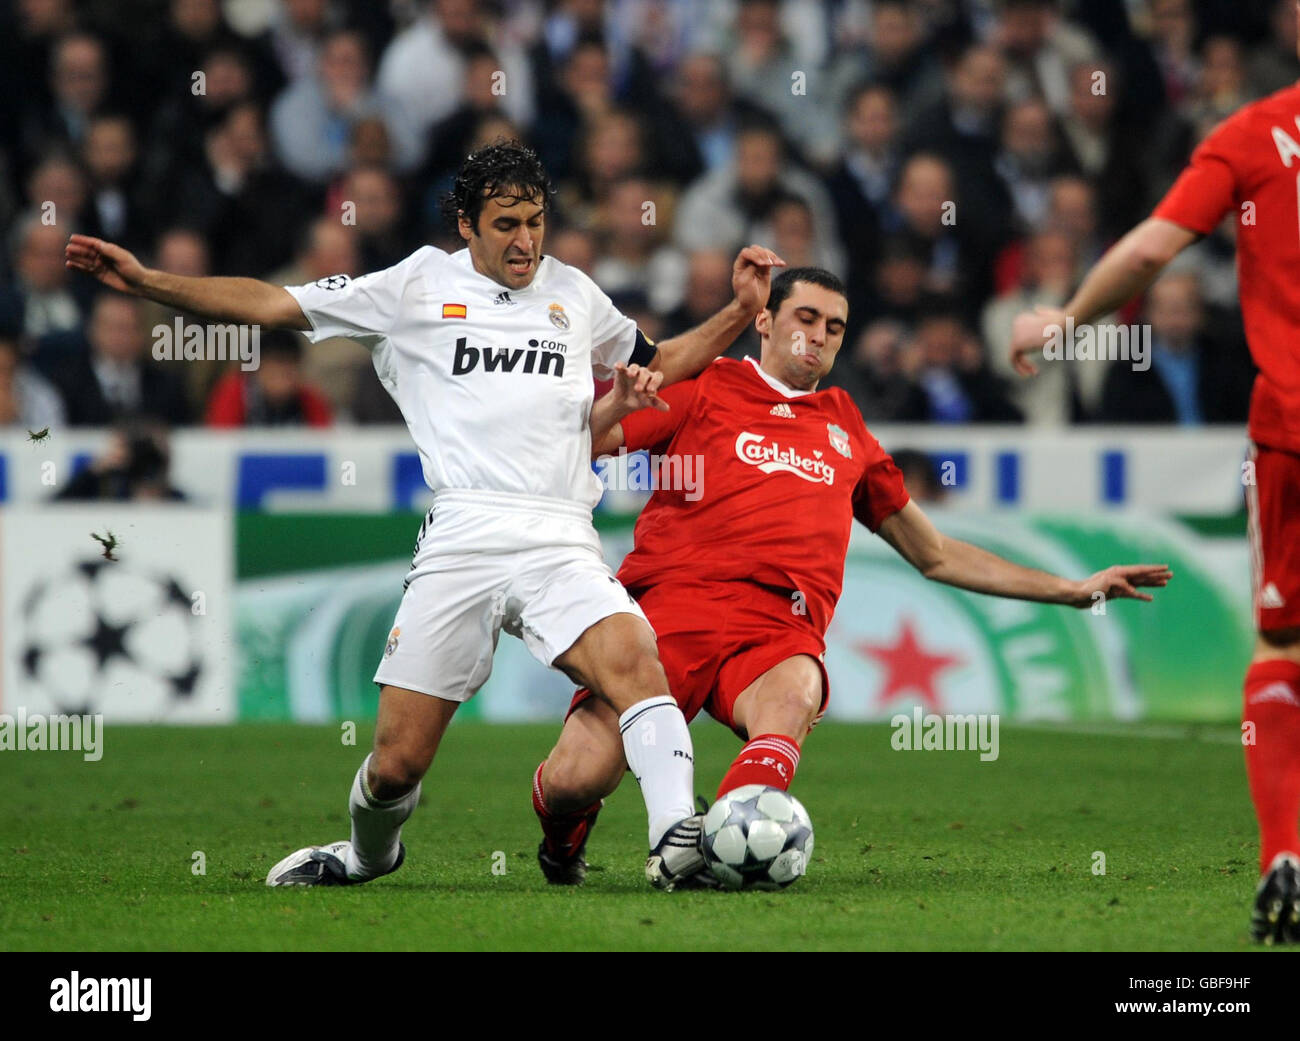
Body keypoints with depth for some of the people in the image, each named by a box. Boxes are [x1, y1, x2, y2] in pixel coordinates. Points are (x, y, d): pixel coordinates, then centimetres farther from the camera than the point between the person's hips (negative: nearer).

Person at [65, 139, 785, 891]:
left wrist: (741, 312, 23)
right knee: (397, 764, -1)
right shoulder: (420, 286, 12)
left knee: (633, 658, -31)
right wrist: (144, 281, 8)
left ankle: (676, 839, -34)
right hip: (460, 539, -1)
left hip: (559, 540, 1)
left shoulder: (573, 293, 20)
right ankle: (369, 853, 31)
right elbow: (271, 305, 13)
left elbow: (658, 366, 36)